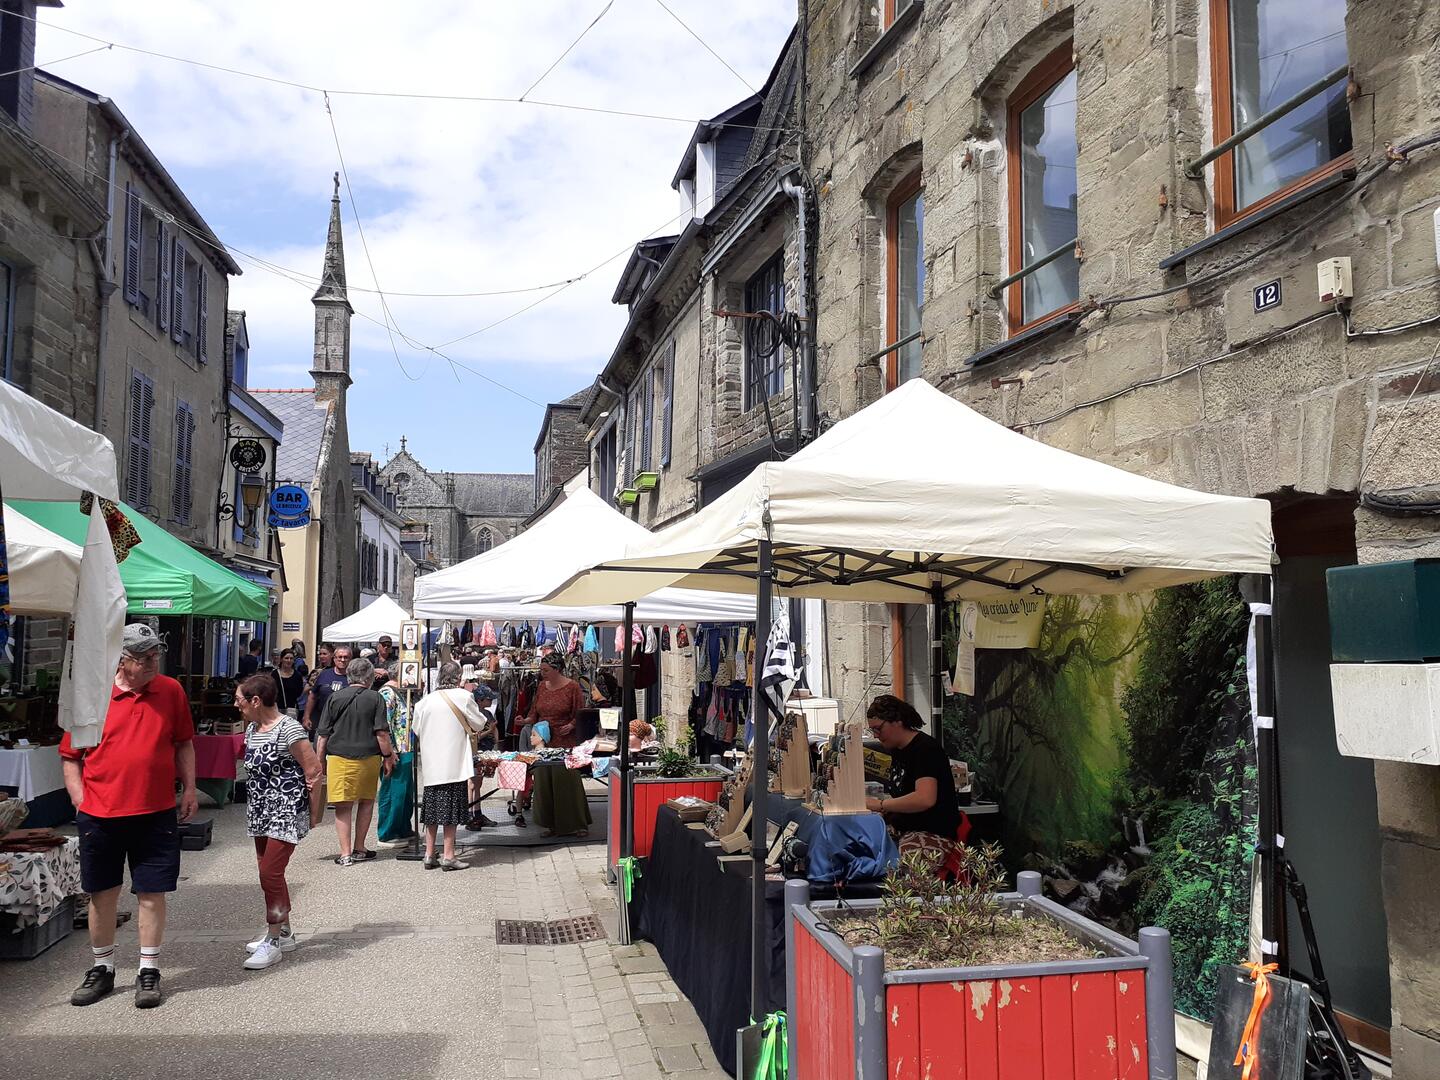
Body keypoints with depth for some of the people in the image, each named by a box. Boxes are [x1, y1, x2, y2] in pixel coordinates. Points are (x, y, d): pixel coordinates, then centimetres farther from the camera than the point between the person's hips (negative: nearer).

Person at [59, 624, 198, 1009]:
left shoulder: (171, 691, 1)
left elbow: (183, 743, 12)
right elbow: (69, 755, 3)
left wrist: (189, 788, 6)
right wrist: (80, 799, -3)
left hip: (156, 814, 0)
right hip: (100, 815, 0)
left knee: (152, 893, 5)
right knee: (101, 893, 11)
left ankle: (148, 971, 17)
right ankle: (102, 969, 28)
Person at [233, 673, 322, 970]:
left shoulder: (288, 729, -18)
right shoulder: (252, 728, 9)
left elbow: (314, 770, -16)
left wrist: (314, 811, -10)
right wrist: (258, 798, 17)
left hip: (286, 812, -9)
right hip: (260, 811, 9)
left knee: (270, 873, -10)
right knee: (269, 872, 15)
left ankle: (273, 942, -1)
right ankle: (284, 932, 28)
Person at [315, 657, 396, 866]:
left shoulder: (335, 698, 1)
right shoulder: (375, 698, -3)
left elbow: (323, 735, 3)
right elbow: (382, 733, -7)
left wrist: (320, 762, 11)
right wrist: (388, 756, 4)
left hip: (339, 758, 0)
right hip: (369, 758, 0)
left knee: (343, 806, 4)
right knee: (366, 802, 17)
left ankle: (345, 853, 1)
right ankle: (359, 849, 22)